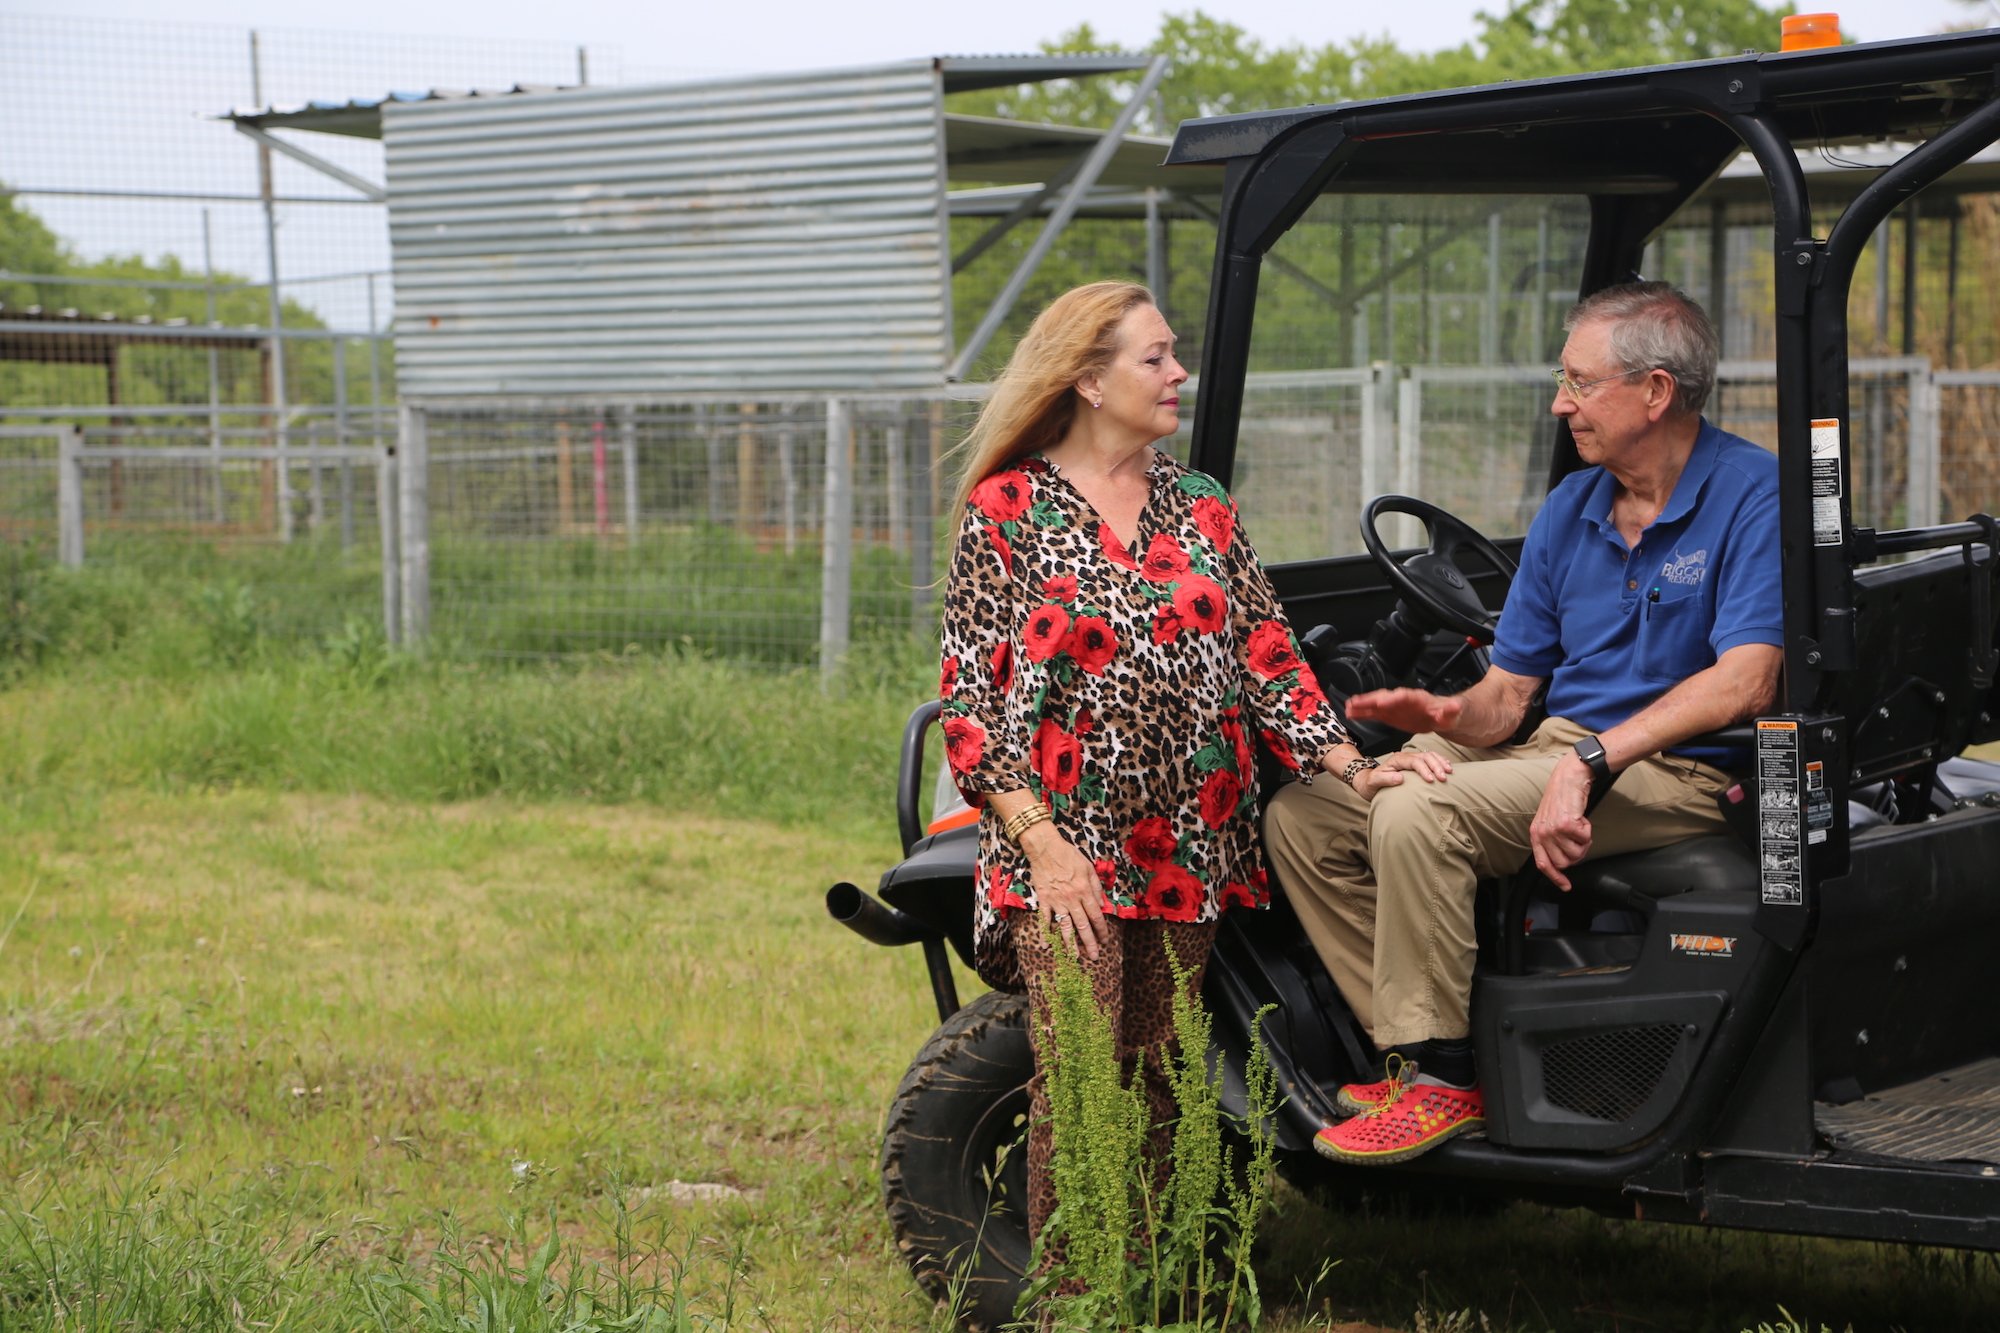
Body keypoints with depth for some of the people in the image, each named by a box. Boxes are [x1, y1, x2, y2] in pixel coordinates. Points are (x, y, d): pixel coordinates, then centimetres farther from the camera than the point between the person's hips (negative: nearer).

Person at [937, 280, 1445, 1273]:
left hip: (1187, 852, 4)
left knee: (1156, 1084, 6)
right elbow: (968, 698, -4)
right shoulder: (1008, 508, 0)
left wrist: (1350, 765, -4)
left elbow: (1266, 657, 11)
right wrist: (1042, 843, -13)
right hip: (1066, 849, -4)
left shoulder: (1201, 509, 13)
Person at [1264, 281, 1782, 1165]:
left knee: (1415, 816, -29)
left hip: (1676, 772, -8)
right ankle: (1418, 1058, -4)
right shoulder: (1568, 507, 12)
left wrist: (1589, 761, -29)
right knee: (1301, 817, -5)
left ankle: (1445, 1080, -16)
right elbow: (1508, 693, 12)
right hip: (1559, 750, 8)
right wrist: (1450, 715, -12)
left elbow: (1743, 683, -23)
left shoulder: (1752, 494, -10)